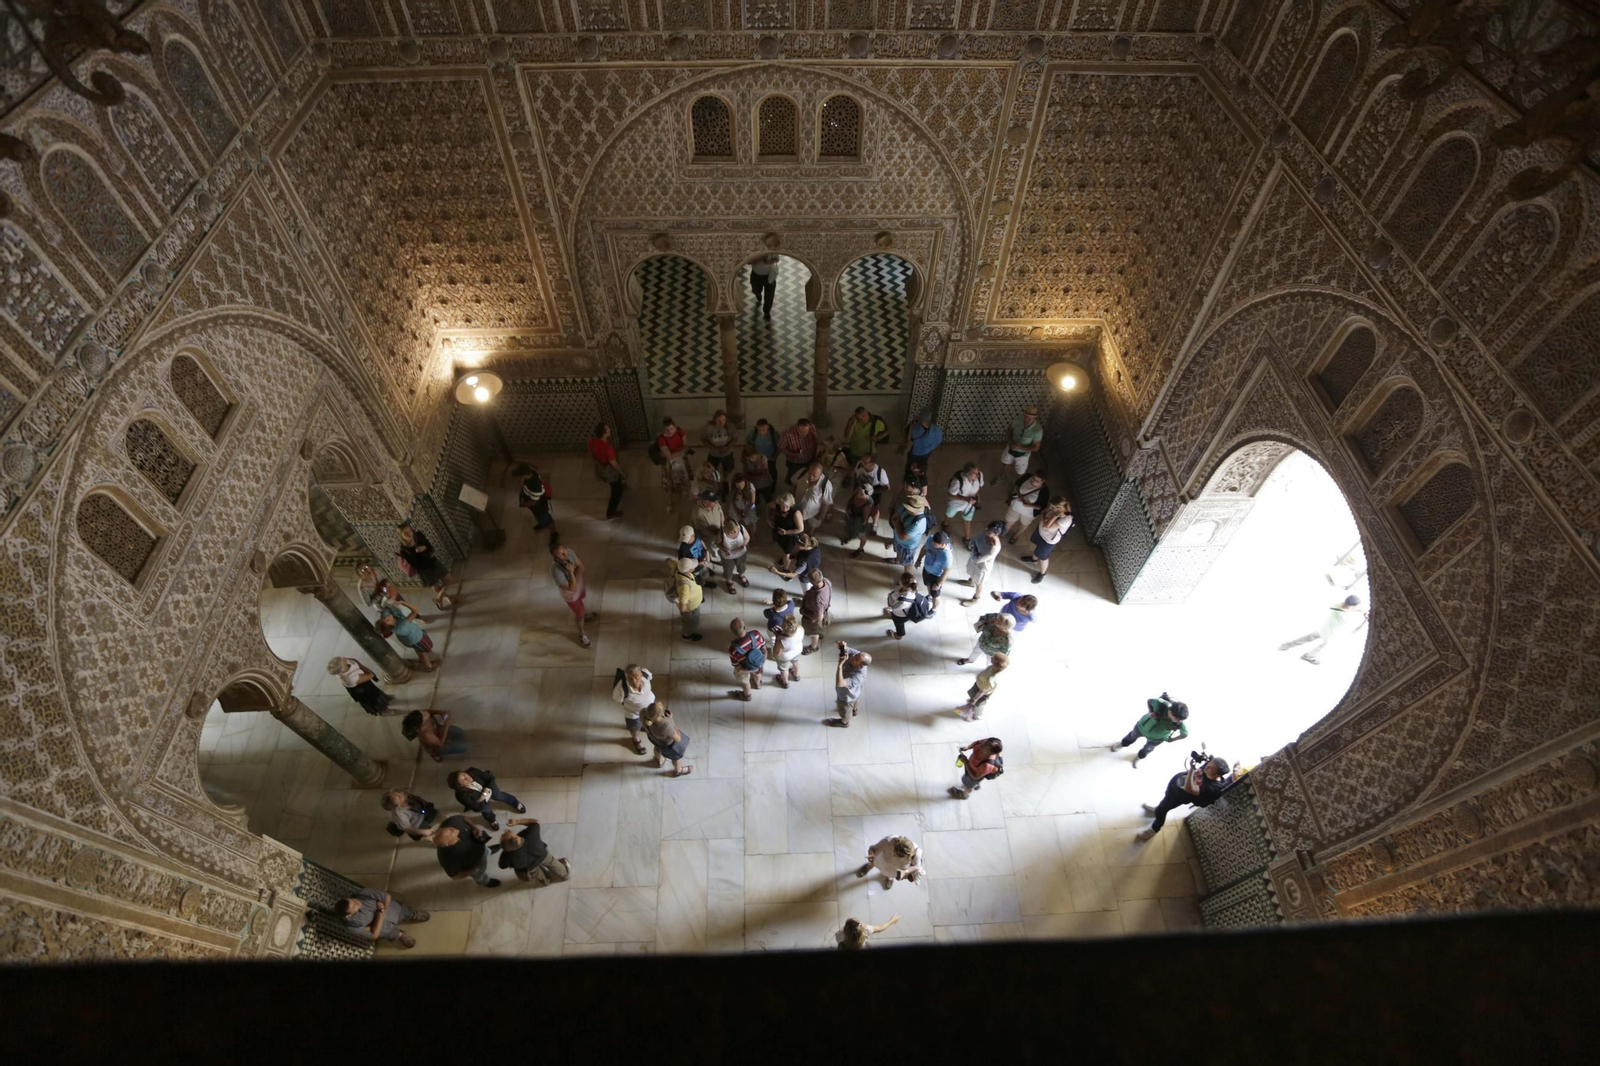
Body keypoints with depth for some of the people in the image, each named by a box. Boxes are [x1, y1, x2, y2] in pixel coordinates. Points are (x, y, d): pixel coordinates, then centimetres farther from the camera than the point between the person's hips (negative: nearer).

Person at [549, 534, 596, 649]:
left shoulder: (569, 552, -28)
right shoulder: (556, 571, -44)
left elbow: (581, 566, -12)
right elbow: (573, 588, -34)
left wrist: (574, 575, -29)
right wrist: (571, 572, -43)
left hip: (580, 584, 5)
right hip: (571, 594, -5)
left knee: (580, 602, 37)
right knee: (579, 614, 20)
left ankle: (585, 614, 70)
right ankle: (581, 634, 50)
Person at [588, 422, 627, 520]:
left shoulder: (592, 441, -21)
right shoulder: (608, 448, -42)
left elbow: (591, 455, -1)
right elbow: (614, 464, -27)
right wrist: (623, 473, -9)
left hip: (599, 469, 6)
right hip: (610, 472, -6)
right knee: (617, 492, 22)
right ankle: (611, 513, 41)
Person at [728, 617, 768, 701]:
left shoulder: (733, 649, -43)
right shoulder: (756, 634, -37)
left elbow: (737, 667, -25)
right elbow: (764, 649, -17)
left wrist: (746, 670, -4)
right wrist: (763, 663, 0)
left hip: (744, 668, -3)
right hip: (758, 662, 3)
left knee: (744, 682, 33)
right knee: (756, 672, 39)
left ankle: (747, 696, 63)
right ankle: (757, 684, 71)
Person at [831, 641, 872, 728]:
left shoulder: (858, 677, -50)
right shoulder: (856, 655, -32)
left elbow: (839, 684, -58)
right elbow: (845, 649, -20)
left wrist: (840, 664, -59)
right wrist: (842, 645, -45)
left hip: (846, 697, -6)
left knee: (845, 711, 29)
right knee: (855, 702, 39)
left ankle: (844, 722, 61)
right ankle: (855, 711, 72)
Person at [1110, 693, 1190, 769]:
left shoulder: (1180, 723, -37)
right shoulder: (1160, 704, -40)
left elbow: (1185, 734, -16)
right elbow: (1149, 700, -18)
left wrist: (1171, 740, -10)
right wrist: (1150, 712, -32)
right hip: (1143, 726, 0)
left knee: (1147, 749, 29)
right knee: (1132, 736, 30)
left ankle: (1140, 757, 64)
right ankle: (1123, 743, 65)